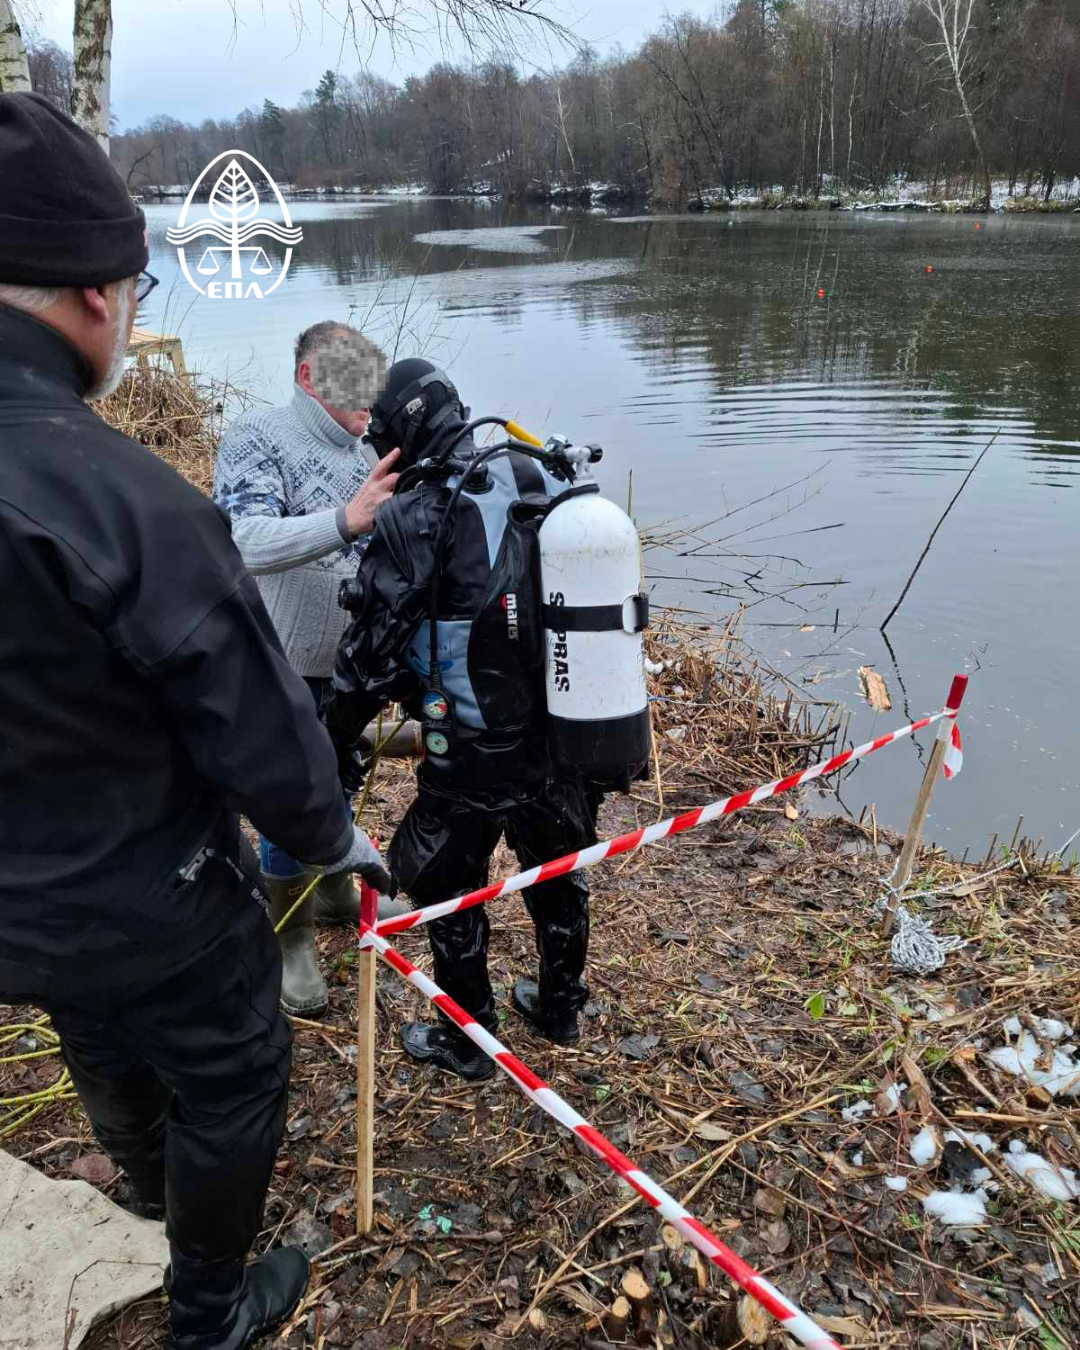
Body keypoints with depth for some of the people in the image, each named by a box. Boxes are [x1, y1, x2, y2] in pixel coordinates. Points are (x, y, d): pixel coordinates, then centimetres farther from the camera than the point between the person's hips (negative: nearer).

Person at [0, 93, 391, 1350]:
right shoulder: (125, 499, -33)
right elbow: (254, 725, -24)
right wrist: (334, 837, -4)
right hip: (150, 912, -6)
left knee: (117, 1070, 34)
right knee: (228, 1091, 21)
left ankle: (158, 1197, 66)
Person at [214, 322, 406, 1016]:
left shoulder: (360, 449, 3)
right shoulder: (258, 439, -16)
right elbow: (244, 541, -33)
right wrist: (346, 520, -45)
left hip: (351, 661, 7)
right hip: (286, 669, -6)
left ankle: (335, 892, 45)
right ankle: (291, 941, 24)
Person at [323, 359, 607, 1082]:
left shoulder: (412, 518, -18)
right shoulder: (539, 480, -2)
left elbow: (372, 649, -14)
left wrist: (339, 740, 0)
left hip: (474, 757, -6)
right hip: (567, 734, 6)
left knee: (449, 891, 17)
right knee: (557, 870, 26)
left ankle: (468, 1042, 34)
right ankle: (561, 1007, 47)